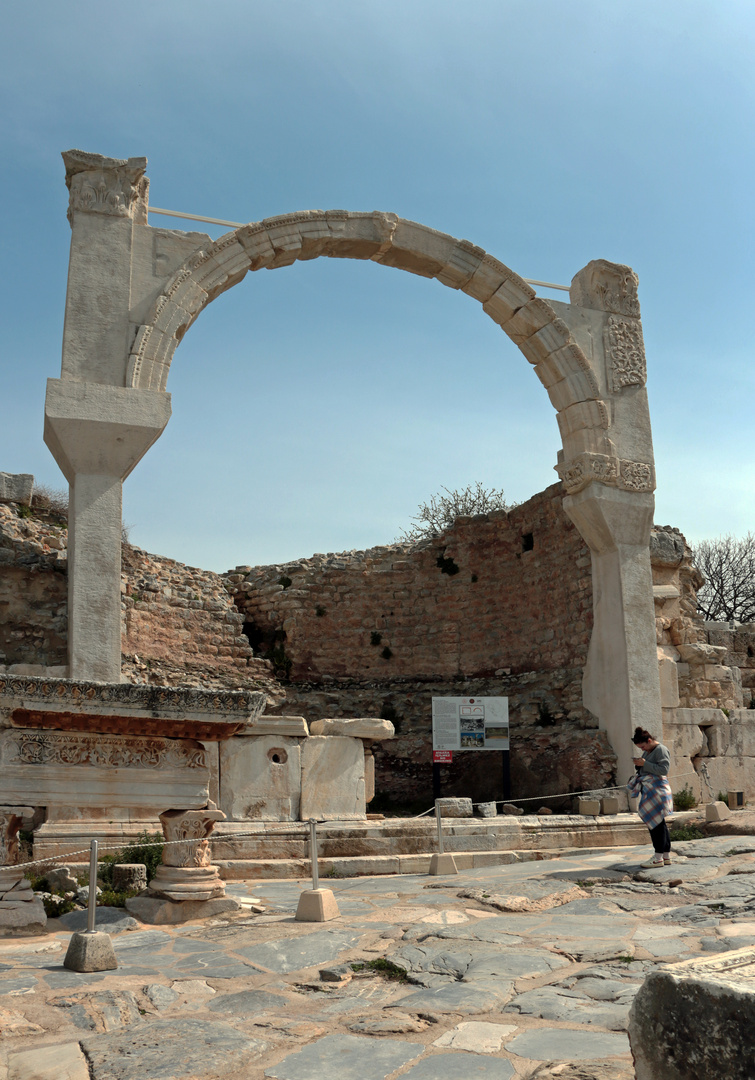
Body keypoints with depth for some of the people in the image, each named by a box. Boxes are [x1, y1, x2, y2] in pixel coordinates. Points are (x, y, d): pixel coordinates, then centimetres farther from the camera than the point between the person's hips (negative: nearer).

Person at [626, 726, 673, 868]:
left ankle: (658, 857, -3)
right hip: (649, 790, 10)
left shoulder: (661, 750, -11)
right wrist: (639, 764, 6)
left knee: (656, 822, -7)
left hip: (657, 790, -10)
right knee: (659, 823, 11)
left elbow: (664, 770, -20)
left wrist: (644, 764, -20)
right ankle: (666, 856, 17)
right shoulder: (648, 751, 17)